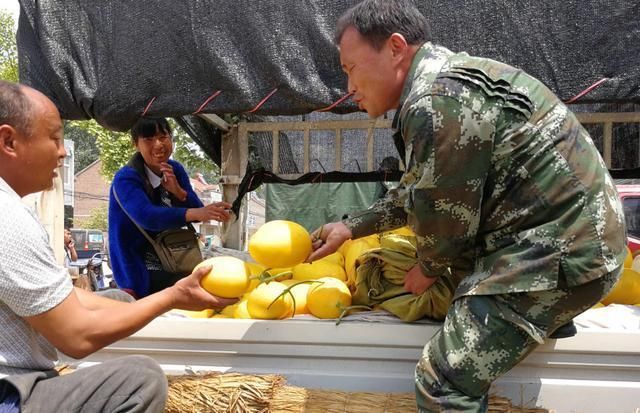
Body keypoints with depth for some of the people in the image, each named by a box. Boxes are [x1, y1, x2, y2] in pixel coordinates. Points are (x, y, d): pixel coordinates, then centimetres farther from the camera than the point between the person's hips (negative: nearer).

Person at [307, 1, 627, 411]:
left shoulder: (437, 104, -23)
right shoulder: (448, 77, 11)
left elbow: (443, 216, -15)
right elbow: (414, 194, 18)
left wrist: (429, 269, 5)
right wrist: (351, 227, 18)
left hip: (562, 251, -10)